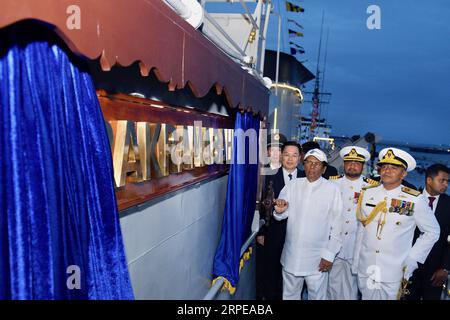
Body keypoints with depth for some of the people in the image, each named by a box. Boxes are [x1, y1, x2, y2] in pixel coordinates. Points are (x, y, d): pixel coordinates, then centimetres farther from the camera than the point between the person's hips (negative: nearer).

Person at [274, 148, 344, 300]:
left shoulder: (332, 190, -7)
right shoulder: (293, 185, 1)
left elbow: (337, 225, -5)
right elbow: (281, 216, 0)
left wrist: (329, 254, -6)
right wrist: (279, 211, -23)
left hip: (317, 259, -3)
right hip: (291, 256, 3)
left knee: (317, 296, 13)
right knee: (289, 295, 19)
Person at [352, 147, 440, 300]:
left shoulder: (415, 200, -8)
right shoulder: (367, 194, 0)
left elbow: (432, 231, 3)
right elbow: (361, 228, 7)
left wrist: (412, 259, -3)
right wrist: (356, 263, 8)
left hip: (394, 274, -2)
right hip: (365, 270, 3)